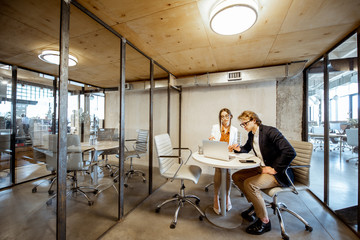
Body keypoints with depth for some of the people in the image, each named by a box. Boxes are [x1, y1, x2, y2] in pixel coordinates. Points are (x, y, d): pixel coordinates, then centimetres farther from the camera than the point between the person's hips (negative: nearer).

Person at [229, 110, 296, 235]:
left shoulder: (270, 131, -20)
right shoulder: (251, 134, 5)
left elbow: (290, 152, -29)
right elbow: (247, 148, 23)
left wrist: (274, 169, -24)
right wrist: (239, 148, 1)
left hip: (278, 173, -9)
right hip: (262, 168, 9)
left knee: (249, 184, -26)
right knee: (236, 176, 4)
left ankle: (264, 221, -3)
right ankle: (255, 204, 20)